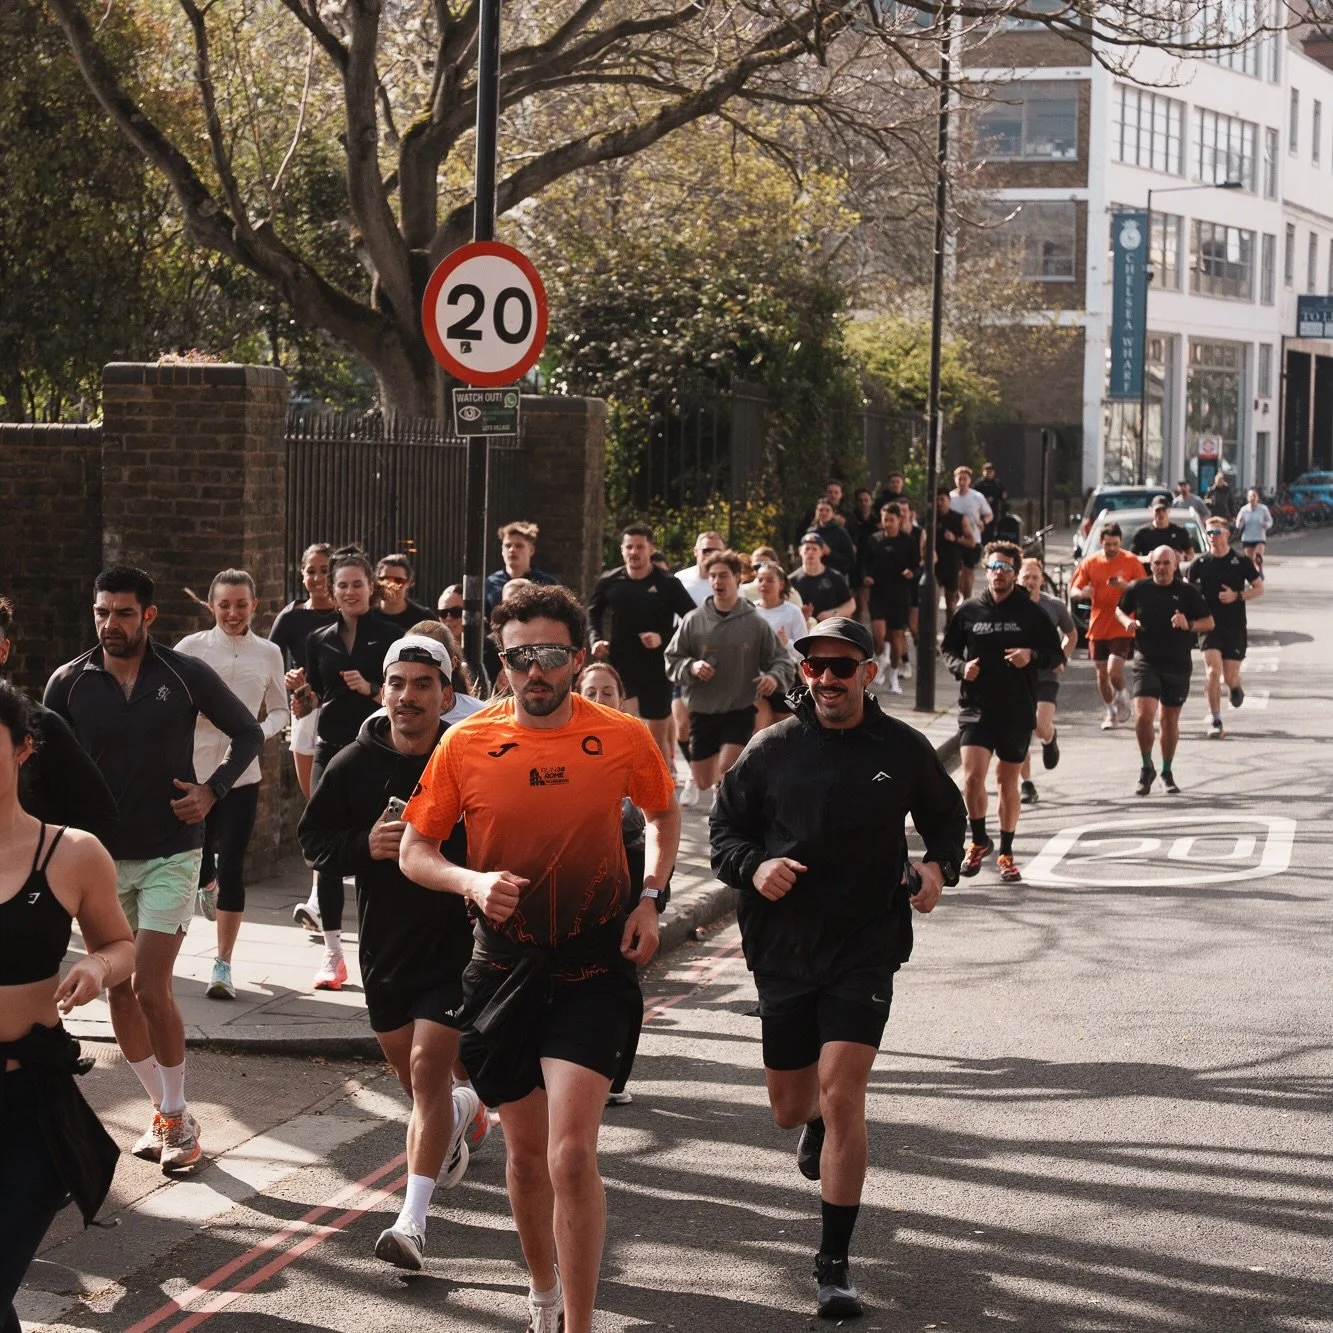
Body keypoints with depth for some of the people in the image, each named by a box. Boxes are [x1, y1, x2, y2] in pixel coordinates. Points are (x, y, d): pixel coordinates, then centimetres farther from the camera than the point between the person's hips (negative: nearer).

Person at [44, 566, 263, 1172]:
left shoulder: (185, 674, -7)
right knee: (119, 991, 6)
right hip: (101, 855, 3)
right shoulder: (68, 683, -2)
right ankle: (164, 1112, 20)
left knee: (150, 989, -11)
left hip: (170, 854, -3)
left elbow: (248, 734, 5)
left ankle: (176, 1117, 4)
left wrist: (210, 790, -7)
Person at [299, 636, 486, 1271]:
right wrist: (365, 844, -13)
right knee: (408, 1070, 18)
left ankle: (413, 1219, -12)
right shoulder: (353, 765, -2)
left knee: (428, 1068, -13)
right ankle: (462, 1112, 54)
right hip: (384, 942, 4)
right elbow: (313, 840, 5)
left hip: (456, 940, -4)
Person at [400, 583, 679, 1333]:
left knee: (572, 1154, -15)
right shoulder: (466, 744, -6)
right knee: (527, 1153, 15)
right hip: (505, 967, 2)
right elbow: (415, 851, 2)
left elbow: (665, 814, 14)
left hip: (594, 968, -2)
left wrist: (651, 897, 0)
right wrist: (471, 882, -17)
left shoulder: (624, 738, -6)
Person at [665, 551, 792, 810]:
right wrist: (691, 667, -16)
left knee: (727, 770, -19)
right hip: (702, 710, 2)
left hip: (740, 710, -2)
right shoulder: (694, 621, -2)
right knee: (703, 781, 10)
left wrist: (774, 677, -18)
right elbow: (672, 659, 5)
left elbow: (780, 659, 3)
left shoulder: (755, 623, -5)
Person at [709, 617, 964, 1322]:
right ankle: (818, 1121, 55)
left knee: (842, 1098, -15)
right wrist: (752, 866, -15)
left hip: (866, 946, -2)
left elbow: (945, 814, 17)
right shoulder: (772, 749, -3)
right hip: (783, 946, 2)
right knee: (790, 1106, 14)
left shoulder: (903, 749, -2)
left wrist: (938, 864, -3)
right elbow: (723, 827, 6)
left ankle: (834, 1264, -5)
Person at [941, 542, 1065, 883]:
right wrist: (961, 667, -6)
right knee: (973, 777, -14)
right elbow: (947, 649, 15)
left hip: (1018, 710, 0)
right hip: (976, 706, 0)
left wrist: (1032, 656, -15)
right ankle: (979, 841, 8)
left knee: (1008, 781, 8)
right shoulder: (968, 612, 3)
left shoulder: (1032, 613, 1)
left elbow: (1056, 656, 5)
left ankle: (1006, 853, 20)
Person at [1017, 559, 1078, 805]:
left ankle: (1050, 740, 22)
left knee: (1041, 727, -16)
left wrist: (1062, 658, 1)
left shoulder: (1055, 606, -1)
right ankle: (1026, 785, 12)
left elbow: (1071, 635, 15)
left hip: (1046, 676, -1)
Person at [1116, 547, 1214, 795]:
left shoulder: (1187, 591, -1)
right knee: (1143, 716, -16)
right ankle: (1146, 768, 4)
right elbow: (1120, 609, 18)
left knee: (1170, 721, 10)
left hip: (1178, 665, 1)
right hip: (1146, 662, -1)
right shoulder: (1138, 589, 0)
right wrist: (1128, 622, -4)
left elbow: (1209, 623, 3)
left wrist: (1189, 625, -16)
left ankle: (1167, 773, 27)